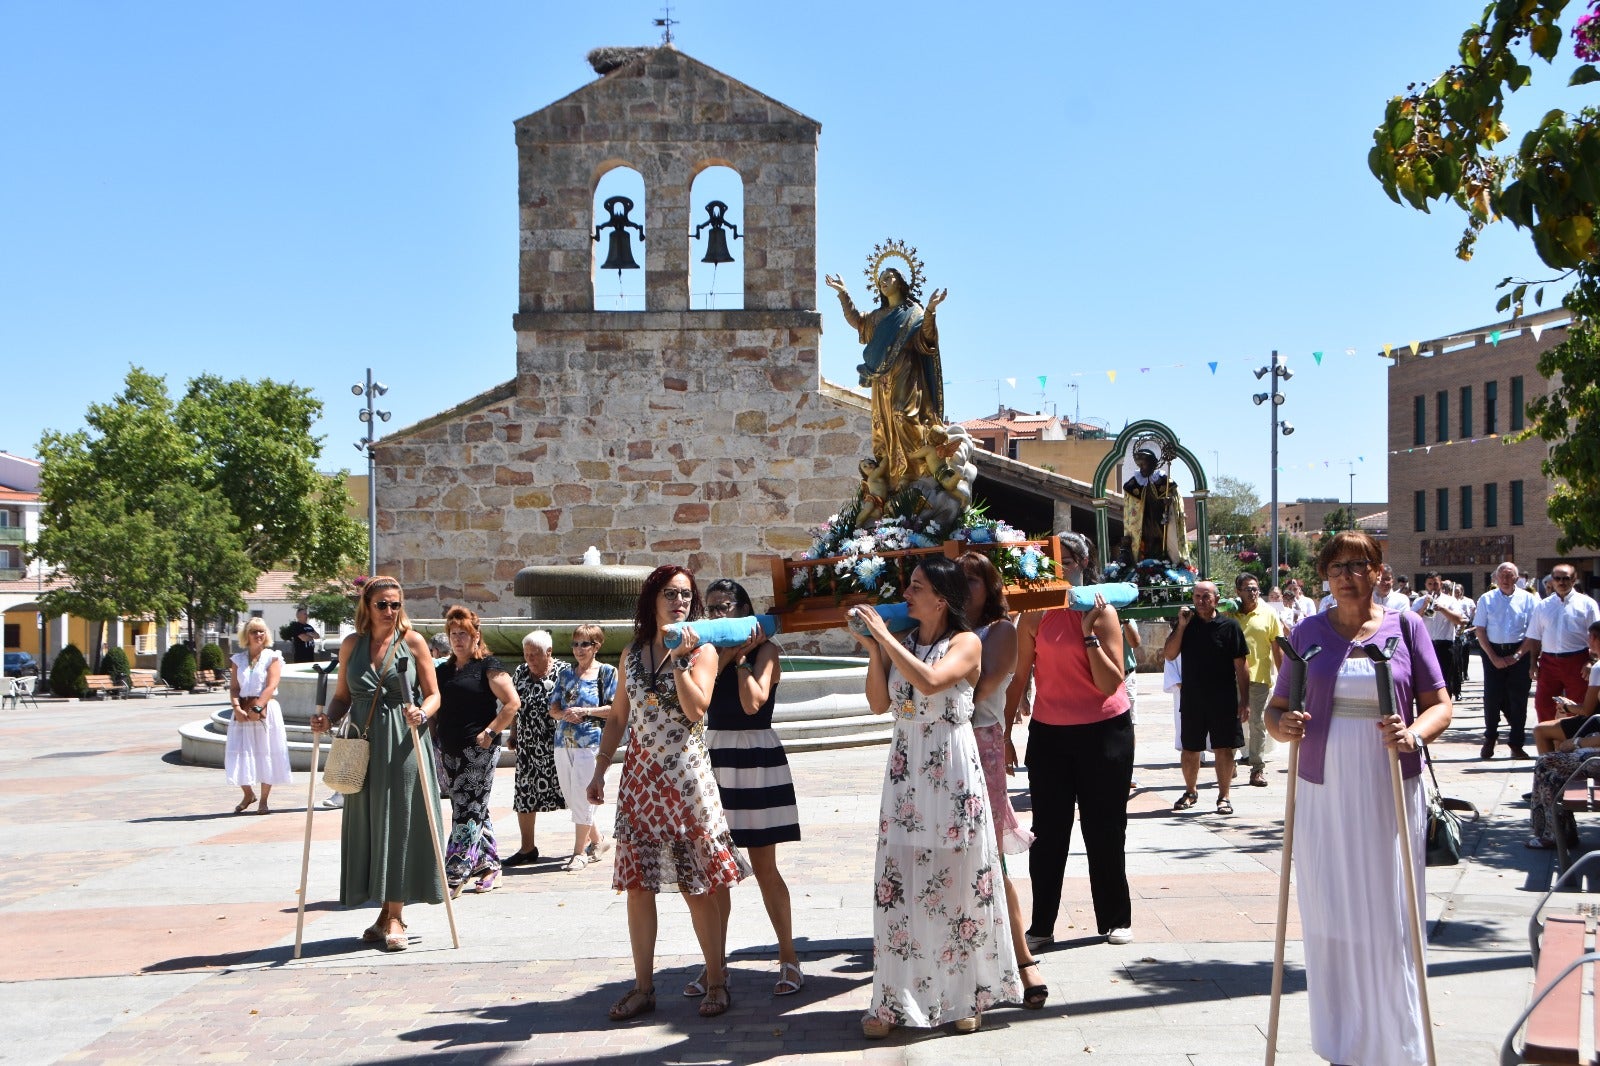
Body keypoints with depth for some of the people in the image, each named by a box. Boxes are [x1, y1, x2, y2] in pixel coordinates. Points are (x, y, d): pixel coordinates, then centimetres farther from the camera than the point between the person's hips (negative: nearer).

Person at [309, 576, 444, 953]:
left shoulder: (412, 641, 2)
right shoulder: (352, 644, 10)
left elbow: (434, 694, 2)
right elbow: (342, 696, 14)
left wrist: (421, 713, -19)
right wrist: (327, 719, -5)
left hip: (403, 744, -3)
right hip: (363, 744, 3)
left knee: (399, 824, -4)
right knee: (368, 825, 5)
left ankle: (395, 917, 3)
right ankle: (385, 911, 17)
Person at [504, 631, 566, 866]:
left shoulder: (563, 672, -7)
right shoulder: (521, 672, 10)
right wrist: (514, 733, 15)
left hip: (556, 745, -5)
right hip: (528, 745, 6)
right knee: (524, 794, 7)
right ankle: (527, 848, 18)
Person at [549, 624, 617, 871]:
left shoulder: (607, 672, 0)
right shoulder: (566, 673, 14)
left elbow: (616, 709, -6)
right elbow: (553, 709, 13)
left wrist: (585, 712, -13)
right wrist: (565, 714, -9)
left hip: (590, 742, -6)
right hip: (563, 741, 6)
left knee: (581, 796, -8)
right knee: (570, 797, 9)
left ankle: (580, 851, 3)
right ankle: (596, 839, 27)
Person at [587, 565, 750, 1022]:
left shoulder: (701, 651, -1)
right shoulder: (632, 654, 11)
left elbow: (696, 707, -17)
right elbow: (618, 718, 15)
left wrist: (679, 658, -18)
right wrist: (599, 771, 11)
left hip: (686, 778, -4)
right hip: (640, 778, 4)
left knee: (697, 887, -1)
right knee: (637, 885, 4)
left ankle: (716, 981, 11)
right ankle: (643, 987, 13)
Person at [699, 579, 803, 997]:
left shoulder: (764, 649, -3)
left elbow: (753, 703, -17)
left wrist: (740, 657, -11)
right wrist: (725, 656, -10)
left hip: (755, 760, -5)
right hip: (713, 759, 5)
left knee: (763, 866, 0)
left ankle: (788, 959, 12)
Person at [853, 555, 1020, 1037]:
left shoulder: (966, 643, -5)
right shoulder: (901, 642, 10)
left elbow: (930, 681, -23)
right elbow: (879, 703, 5)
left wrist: (884, 637, -18)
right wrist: (872, 649, -3)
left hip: (953, 772, -4)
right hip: (905, 771, 5)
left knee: (958, 880, 2)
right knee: (898, 883, 2)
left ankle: (966, 996, 14)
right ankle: (894, 1000, 8)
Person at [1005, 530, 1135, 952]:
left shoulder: (1101, 611, -7)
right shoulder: (1034, 615, 0)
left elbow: (1111, 683, -15)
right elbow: (1020, 677, 4)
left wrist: (1089, 633, -21)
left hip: (1104, 731, -2)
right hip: (1049, 732, 2)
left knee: (1105, 829, 8)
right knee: (1048, 831, 5)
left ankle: (1115, 918, 21)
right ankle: (1042, 924, 11)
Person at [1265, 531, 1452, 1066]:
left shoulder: (1405, 626, 4)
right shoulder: (1308, 631, 8)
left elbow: (1440, 704, 3)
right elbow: (1276, 706, 11)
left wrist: (1415, 732, -17)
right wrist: (1281, 724, -12)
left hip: (1390, 792, -1)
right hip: (1323, 793, 2)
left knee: (1391, 921, 1)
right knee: (1330, 919, 4)